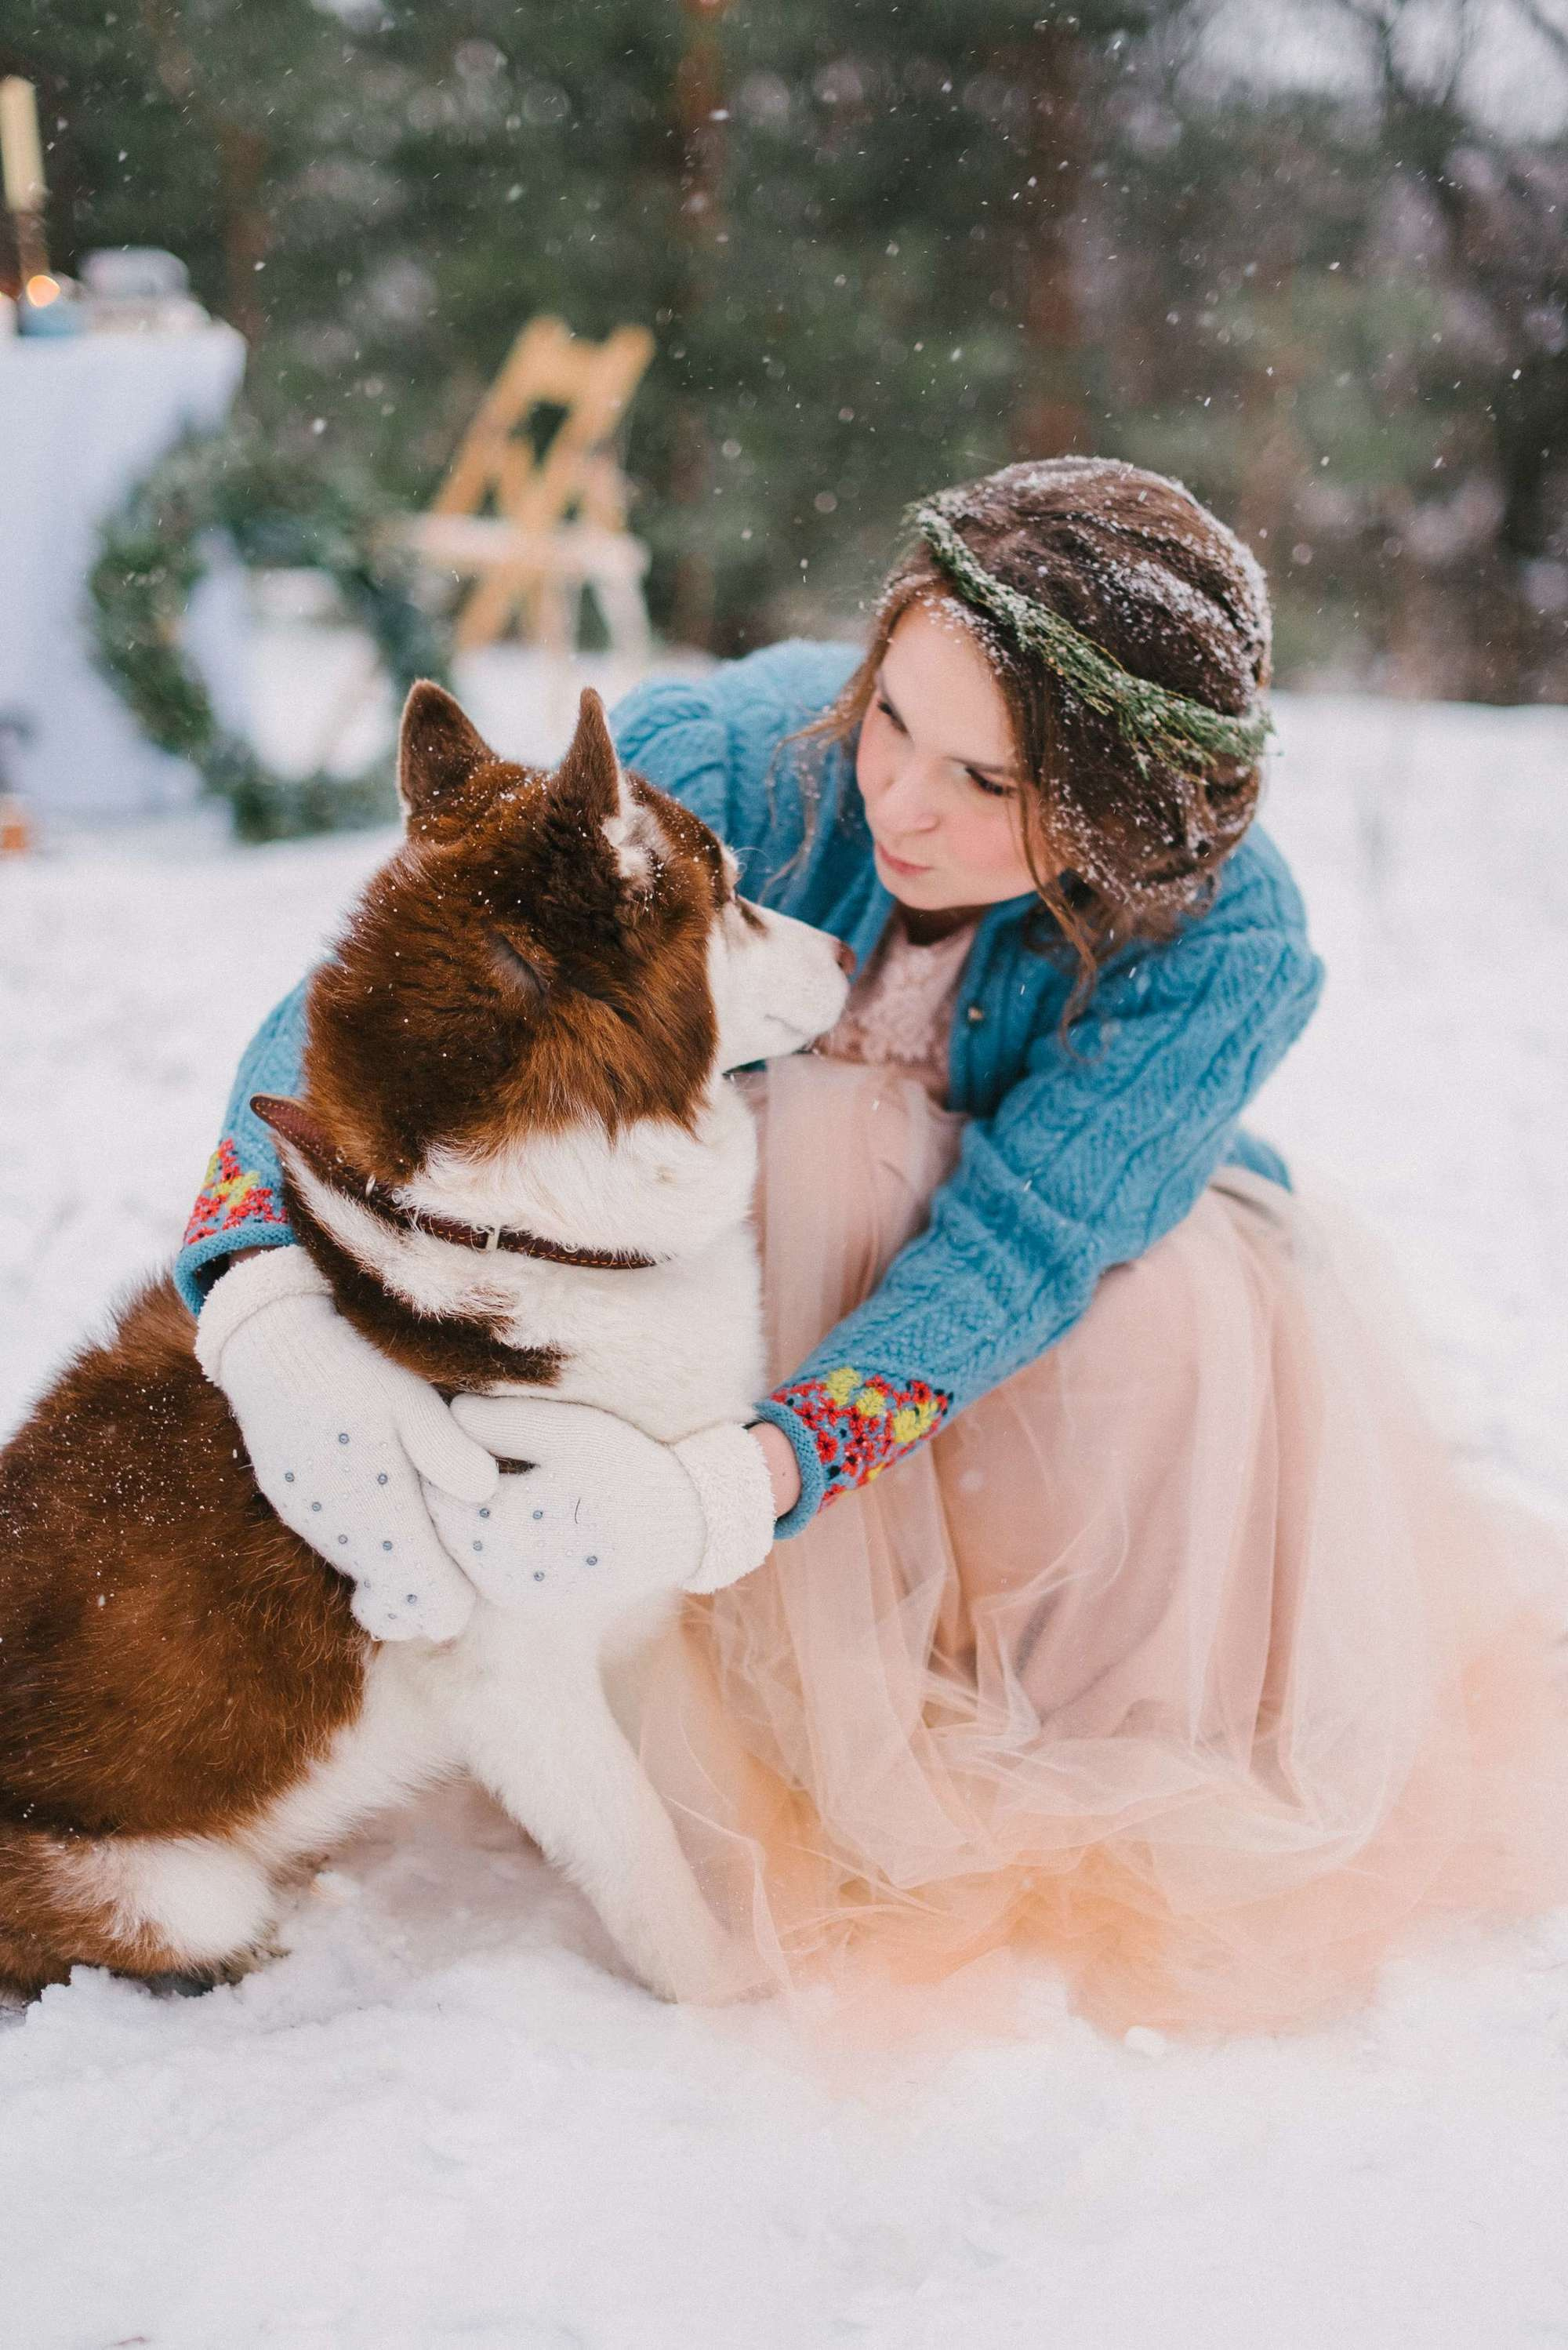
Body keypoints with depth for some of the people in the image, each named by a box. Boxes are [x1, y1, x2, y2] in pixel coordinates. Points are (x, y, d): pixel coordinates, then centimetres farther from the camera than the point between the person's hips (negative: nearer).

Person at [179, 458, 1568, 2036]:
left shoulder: (1222, 947, -29)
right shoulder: (729, 757, -30)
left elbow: (1020, 1241, -40)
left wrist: (759, 1470, -57)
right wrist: (272, 1304, -52)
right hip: (749, 1254, 0)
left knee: (1186, 1315, -33)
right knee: (835, 1128, -34)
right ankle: (838, 1732, -20)